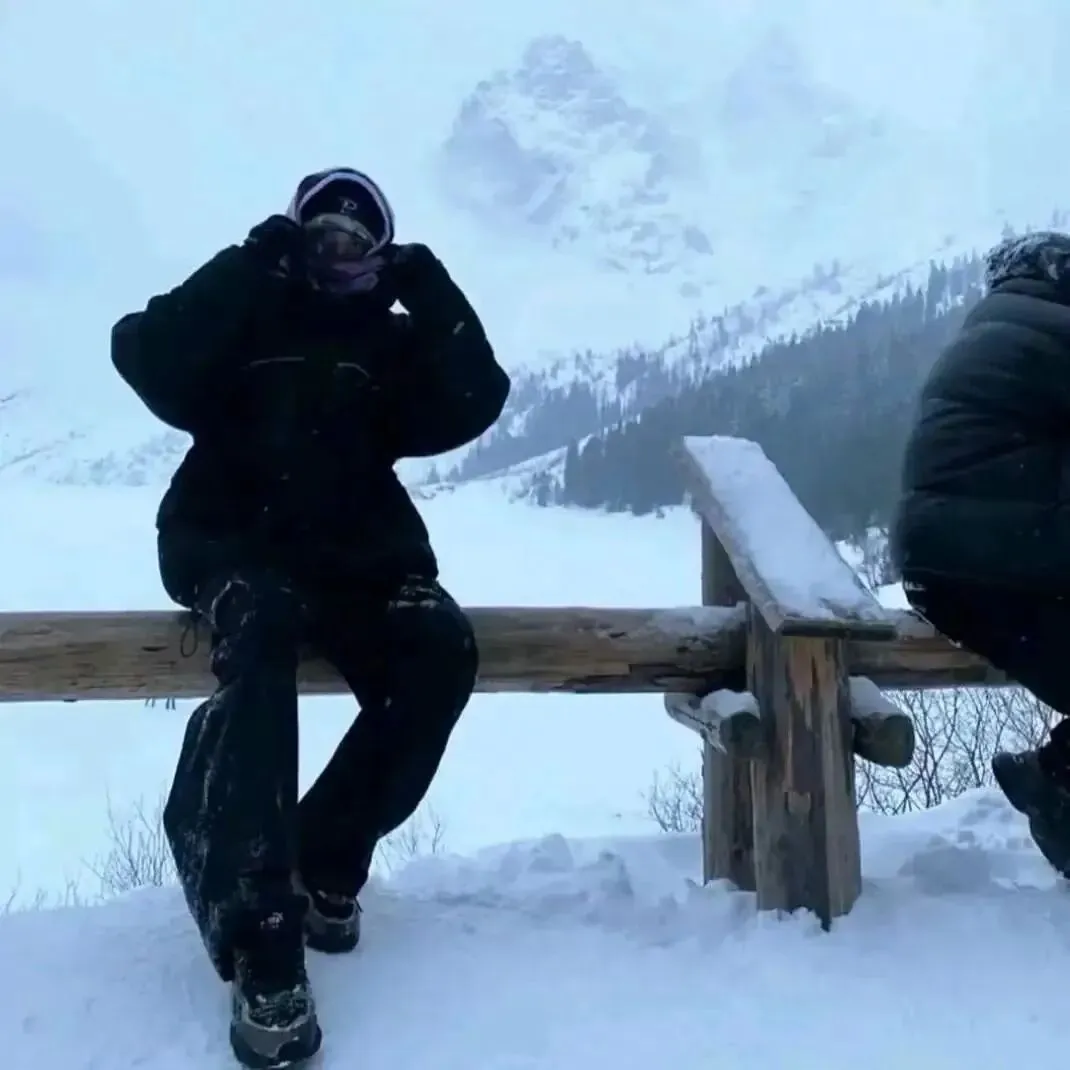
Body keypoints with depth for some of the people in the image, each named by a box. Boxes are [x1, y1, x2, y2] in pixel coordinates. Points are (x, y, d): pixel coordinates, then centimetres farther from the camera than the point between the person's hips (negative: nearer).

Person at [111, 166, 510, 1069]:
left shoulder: (395, 342, 15)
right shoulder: (241, 320, 10)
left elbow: (473, 405, -2)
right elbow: (145, 358, -10)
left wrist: (434, 296, -6)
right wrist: (246, 268, -12)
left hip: (358, 552, 3)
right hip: (231, 541, -2)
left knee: (441, 651, -26)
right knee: (261, 631, -37)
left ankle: (327, 858, -9)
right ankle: (260, 936, -41)